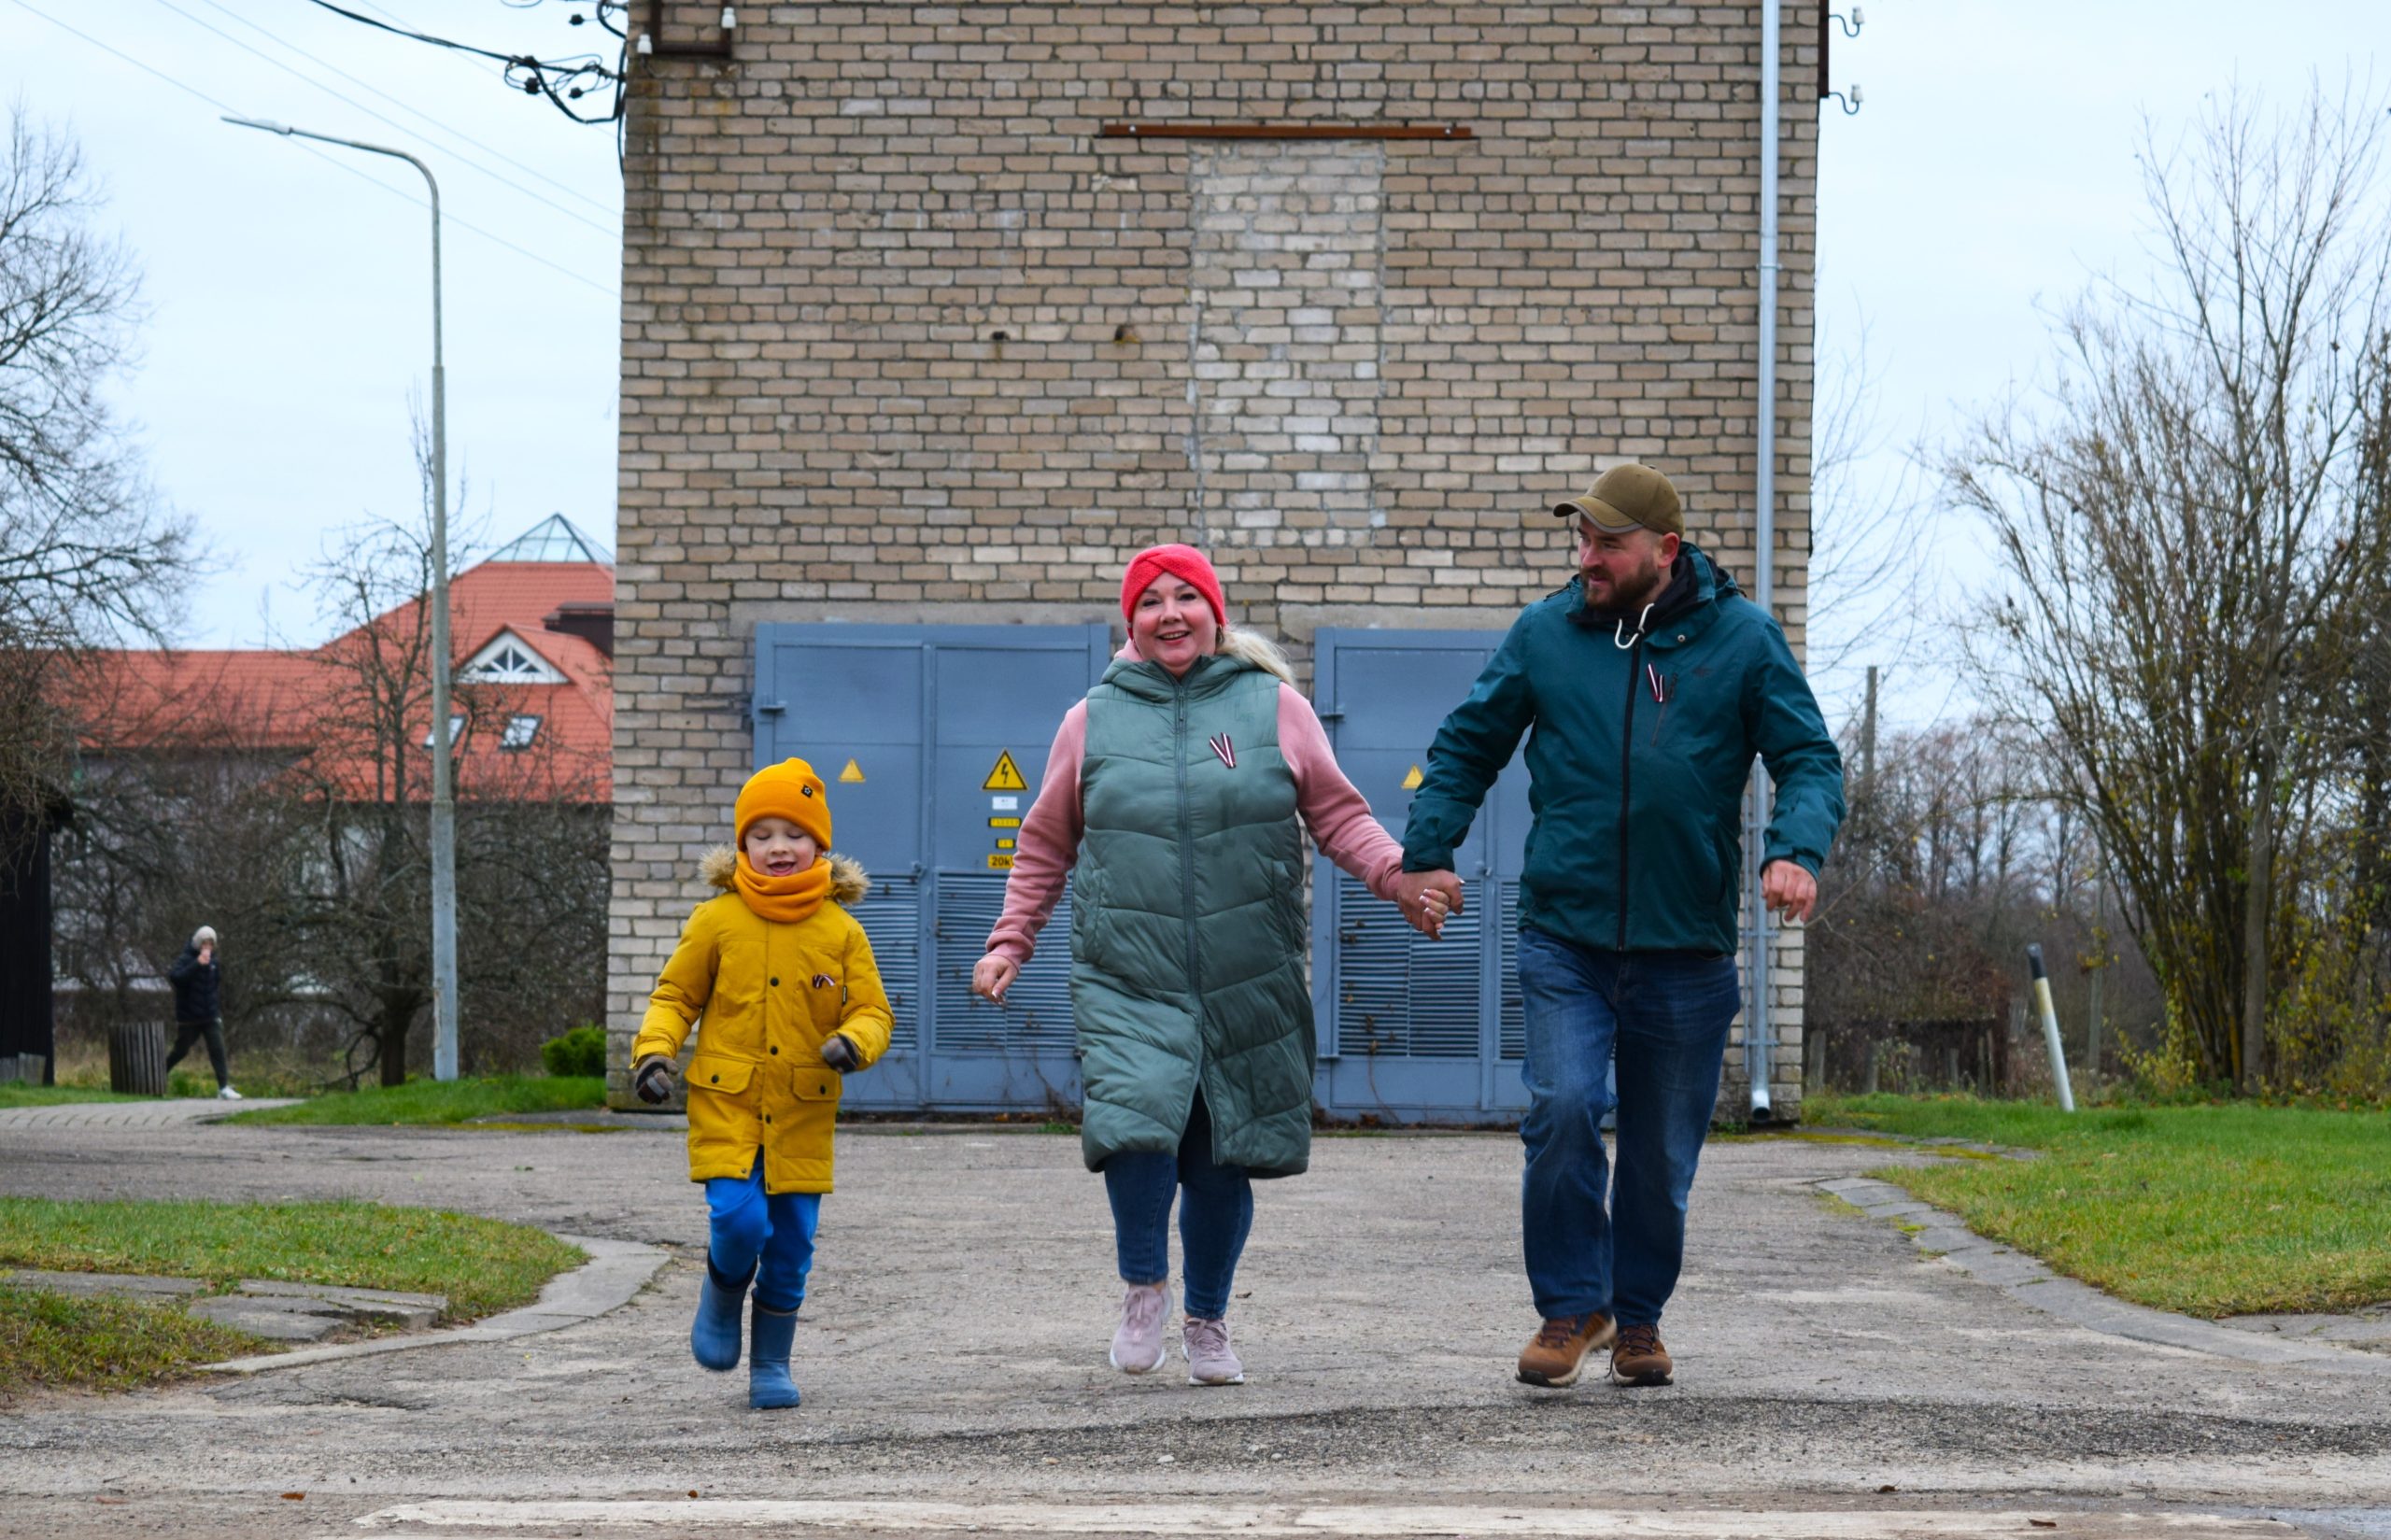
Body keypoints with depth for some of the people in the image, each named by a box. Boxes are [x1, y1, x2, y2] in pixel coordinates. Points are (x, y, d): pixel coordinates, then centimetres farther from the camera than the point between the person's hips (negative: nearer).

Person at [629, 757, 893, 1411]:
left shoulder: (840, 931, 3)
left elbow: (872, 1010, 4)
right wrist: (654, 1050, -8)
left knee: (791, 1245, 4)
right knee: (739, 1220, -18)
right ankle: (721, 1299, 15)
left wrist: (853, 1041, -18)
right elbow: (675, 996, 8)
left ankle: (771, 1365, 20)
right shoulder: (716, 921, 1)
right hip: (726, 1103, -1)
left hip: (803, 1114, 2)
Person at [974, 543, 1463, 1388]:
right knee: (1137, 1121, -21)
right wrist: (1009, 944, 10)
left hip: (1250, 984, 1)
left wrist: (1403, 875, -8)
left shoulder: (1274, 707, 7)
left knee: (1223, 1158, 4)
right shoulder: (1093, 720, 10)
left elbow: (1338, 815, 8)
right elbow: (1046, 846, 17)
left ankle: (1207, 1322, 25)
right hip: (1128, 979, 0)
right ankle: (1145, 1287, 4)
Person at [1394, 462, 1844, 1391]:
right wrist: (1426, 852, 3)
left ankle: (1638, 1317, 28)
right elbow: (1467, 749, 15)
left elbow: (1811, 760, 0)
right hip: (1564, 936, 0)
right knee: (1563, 1110, -18)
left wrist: (1797, 851, -19)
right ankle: (1571, 1305, -1)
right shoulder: (1545, 635, 4)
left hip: (1685, 944, 0)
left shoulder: (1742, 640, 0)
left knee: (1661, 1150, 9)